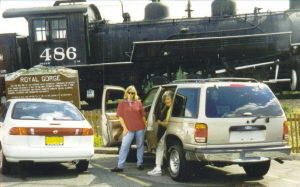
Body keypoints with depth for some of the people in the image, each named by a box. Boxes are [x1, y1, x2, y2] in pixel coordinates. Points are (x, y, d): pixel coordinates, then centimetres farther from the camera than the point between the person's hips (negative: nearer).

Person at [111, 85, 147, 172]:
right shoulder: (122, 103, 4)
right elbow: (120, 117, 1)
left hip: (140, 128, 2)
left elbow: (143, 116, 12)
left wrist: (145, 126, 7)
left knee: (140, 146, 9)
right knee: (124, 147, -6)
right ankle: (120, 166, -4)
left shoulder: (138, 103, 8)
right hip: (128, 129, -2)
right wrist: (125, 128, -5)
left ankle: (140, 164, 21)